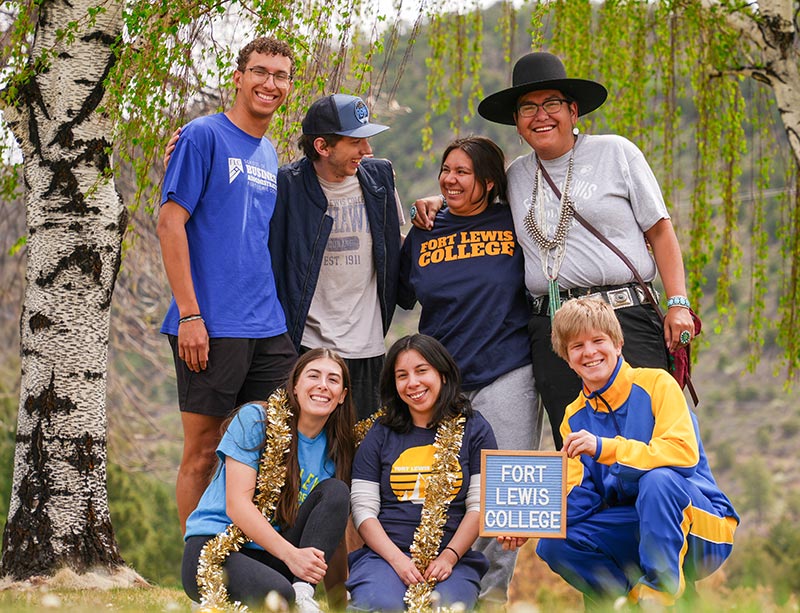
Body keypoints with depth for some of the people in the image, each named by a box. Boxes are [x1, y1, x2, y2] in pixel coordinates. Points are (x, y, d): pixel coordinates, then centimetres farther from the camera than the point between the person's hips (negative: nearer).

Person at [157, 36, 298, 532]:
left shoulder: (271, 155, 17)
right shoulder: (204, 135, -5)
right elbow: (171, 222, -10)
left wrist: (277, 309, 14)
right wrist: (189, 314, -16)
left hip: (269, 326, 7)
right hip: (213, 326, -7)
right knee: (203, 454, 0)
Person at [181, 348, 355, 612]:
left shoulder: (334, 449, 10)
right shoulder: (255, 419, -5)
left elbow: (333, 528, 10)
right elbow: (237, 504, -14)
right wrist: (290, 553, -25)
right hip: (213, 546, -6)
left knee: (336, 491, -15)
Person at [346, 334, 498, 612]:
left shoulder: (473, 429, 10)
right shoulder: (380, 434, 12)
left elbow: (480, 505, 4)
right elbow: (363, 509, 5)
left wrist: (449, 557, -11)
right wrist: (398, 559, -11)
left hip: (453, 559, 0)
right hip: (384, 554, 0)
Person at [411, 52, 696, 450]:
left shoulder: (615, 152, 7)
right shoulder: (516, 176, 17)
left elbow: (660, 231, 6)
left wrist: (678, 303, -3)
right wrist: (438, 202, 17)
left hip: (624, 316, -3)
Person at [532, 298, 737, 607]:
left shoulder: (656, 384, -8)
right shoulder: (575, 418, 8)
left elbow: (685, 453, -21)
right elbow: (578, 497, 3)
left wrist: (605, 448, -29)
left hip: (703, 528, -5)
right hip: (634, 532, 5)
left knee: (657, 479, -35)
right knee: (552, 544, -17)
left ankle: (659, 591, -22)